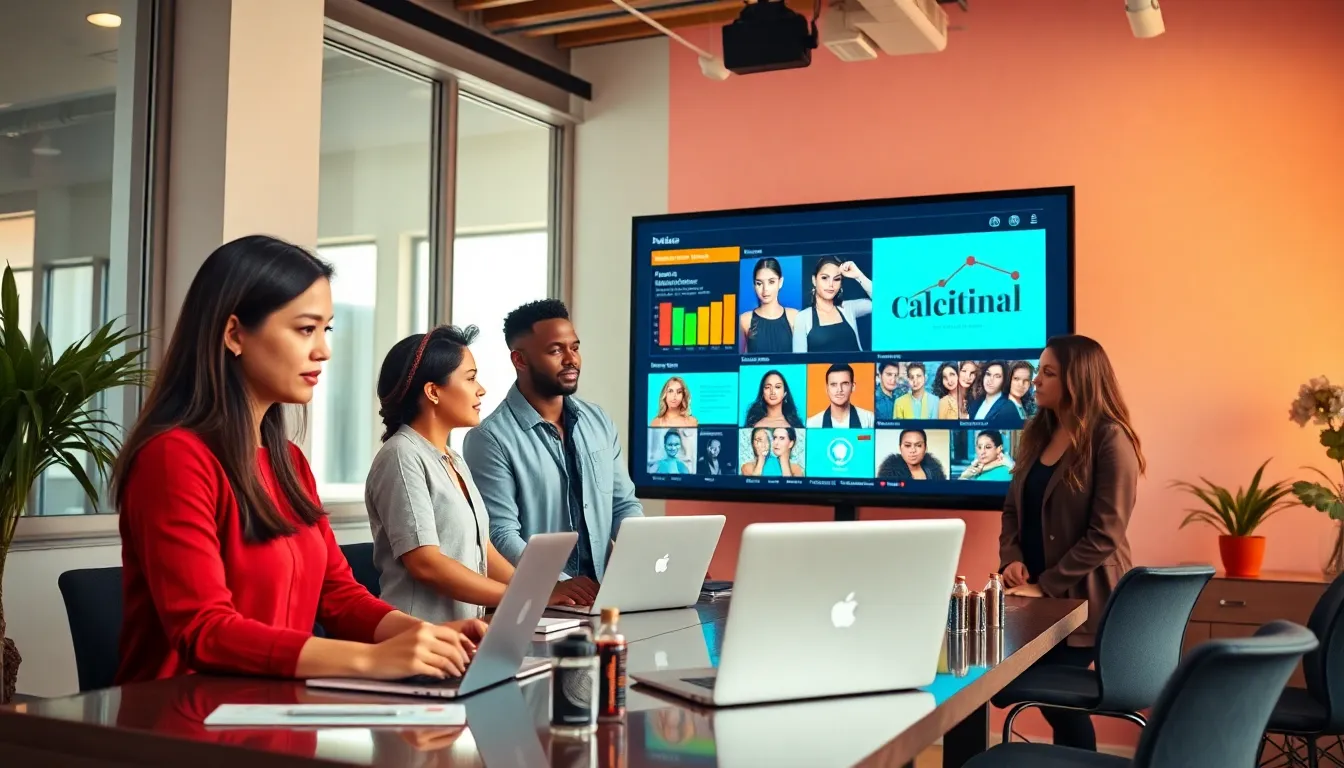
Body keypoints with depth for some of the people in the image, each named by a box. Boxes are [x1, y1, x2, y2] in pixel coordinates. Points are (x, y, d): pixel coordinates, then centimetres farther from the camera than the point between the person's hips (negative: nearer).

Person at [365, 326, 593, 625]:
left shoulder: (455, 461, 16)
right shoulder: (402, 456, -10)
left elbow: (482, 550, 13)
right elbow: (425, 564, -17)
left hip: (464, 629, 8)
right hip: (420, 635, -8)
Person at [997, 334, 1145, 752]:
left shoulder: (1109, 439, -13)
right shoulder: (1037, 434, 9)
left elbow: (1104, 535, -17)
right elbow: (1013, 508, 13)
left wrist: (1044, 586, -17)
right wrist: (1012, 560, -6)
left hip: (1080, 596, -6)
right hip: (1036, 595, 6)